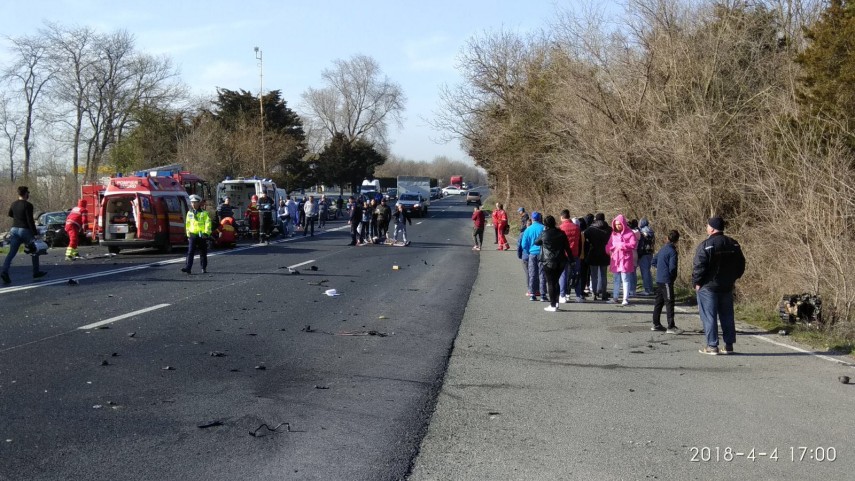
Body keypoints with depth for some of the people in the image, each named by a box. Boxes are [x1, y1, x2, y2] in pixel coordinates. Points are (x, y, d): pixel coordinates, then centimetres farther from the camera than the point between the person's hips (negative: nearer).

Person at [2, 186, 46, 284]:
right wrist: (35, 234, -16)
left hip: (14, 230, 5)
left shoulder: (14, 204, 7)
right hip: (25, 230, -5)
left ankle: (5, 272, -19)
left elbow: (10, 214, 26)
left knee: (11, 253, -1)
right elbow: (30, 221, -18)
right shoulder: (27, 205, -13)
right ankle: (36, 272, 19)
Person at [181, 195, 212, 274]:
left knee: (203, 253, 7)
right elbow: (187, 224, 19)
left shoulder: (204, 213, -2)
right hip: (192, 235, 3)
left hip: (202, 235, -3)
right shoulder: (189, 213, 12)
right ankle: (188, 268, -14)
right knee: (190, 252, -8)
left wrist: (206, 233, -14)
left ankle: (204, 268, 16)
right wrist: (188, 234, 14)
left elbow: (208, 223, -6)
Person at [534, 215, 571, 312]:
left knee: (550, 283, 1)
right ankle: (556, 302, 15)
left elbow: (536, 242, 9)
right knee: (556, 281, 19)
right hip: (561, 262, 4)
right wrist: (570, 258, 11)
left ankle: (553, 305, 0)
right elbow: (567, 247, 3)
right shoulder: (561, 233, 2)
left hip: (548, 262, -4)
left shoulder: (544, 234, -9)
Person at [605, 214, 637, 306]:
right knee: (616, 279, 14)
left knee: (625, 279, -4)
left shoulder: (629, 233, -5)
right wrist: (609, 251, -4)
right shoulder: (613, 233, 12)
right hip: (615, 259, 6)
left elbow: (633, 244, -14)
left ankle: (626, 299, -3)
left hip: (625, 259, -6)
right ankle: (615, 297, 21)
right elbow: (609, 244, 16)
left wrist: (622, 246, -15)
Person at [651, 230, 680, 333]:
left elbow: (654, 261, 18)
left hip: (659, 279, 9)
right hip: (667, 281, -9)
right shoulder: (672, 251, -15)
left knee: (659, 301, 15)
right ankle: (671, 327, -7)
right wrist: (674, 277, -1)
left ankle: (656, 324, 21)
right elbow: (672, 267, -19)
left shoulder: (663, 249, 11)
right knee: (669, 302, -6)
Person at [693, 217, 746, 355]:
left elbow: (698, 266, -17)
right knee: (727, 316, 12)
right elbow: (741, 265, 13)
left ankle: (712, 346, -2)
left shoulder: (706, 245, -14)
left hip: (708, 286, -6)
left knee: (709, 317, -1)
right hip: (727, 287, 6)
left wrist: (696, 283, -7)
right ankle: (729, 345, 14)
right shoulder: (733, 244, 7)